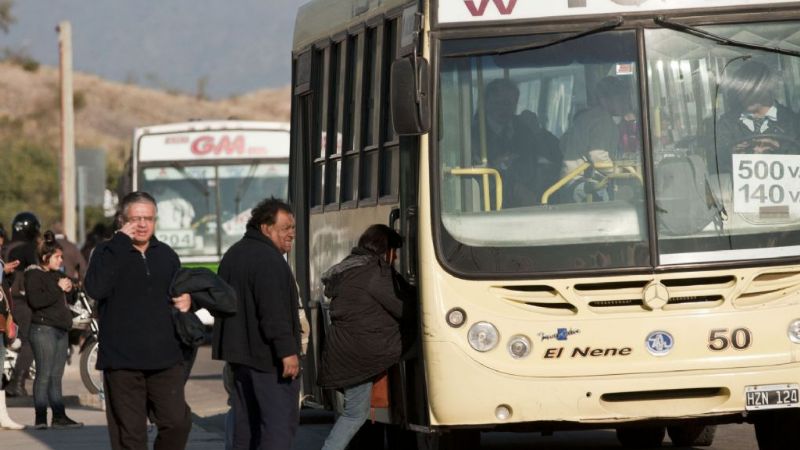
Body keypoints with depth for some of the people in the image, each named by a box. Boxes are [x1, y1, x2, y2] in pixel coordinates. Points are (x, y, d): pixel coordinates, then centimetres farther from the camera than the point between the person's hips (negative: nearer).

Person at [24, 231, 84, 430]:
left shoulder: (58, 275, 21)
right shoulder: (34, 275, -5)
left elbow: (71, 299, 25)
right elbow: (35, 300, -20)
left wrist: (69, 289, 3)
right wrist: (58, 289, -16)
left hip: (61, 330, 8)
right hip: (43, 329, -8)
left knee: (56, 376, 9)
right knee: (44, 375, -10)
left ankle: (59, 416, 10)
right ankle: (40, 418, -10)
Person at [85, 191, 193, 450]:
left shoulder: (166, 255, 14)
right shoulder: (107, 253, -1)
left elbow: (178, 294, 29)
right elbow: (96, 289, -21)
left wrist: (186, 300, 3)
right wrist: (120, 243, -19)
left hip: (165, 360, 4)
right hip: (122, 361, -4)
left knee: (177, 423, -5)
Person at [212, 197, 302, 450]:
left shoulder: (233, 255, 17)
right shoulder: (268, 259, -17)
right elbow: (275, 312, -25)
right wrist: (287, 351, -26)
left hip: (239, 353, 10)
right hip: (267, 356, -10)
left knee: (246, 424, 13)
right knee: (280, 421, -10)